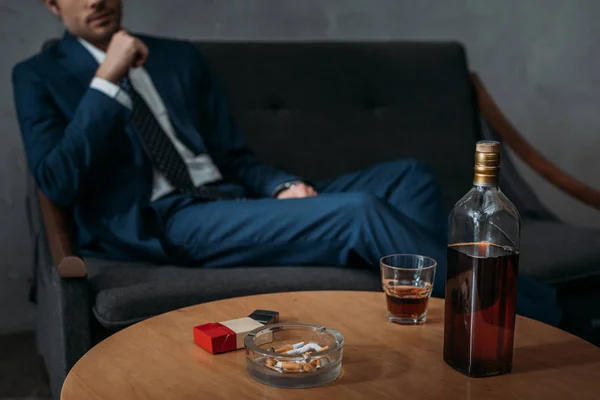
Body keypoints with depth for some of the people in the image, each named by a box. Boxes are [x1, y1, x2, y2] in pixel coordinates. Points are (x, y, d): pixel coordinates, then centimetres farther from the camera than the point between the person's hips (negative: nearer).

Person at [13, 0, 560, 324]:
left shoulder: (180, 57, 20)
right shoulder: (39, 76, 9)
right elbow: (59, 183, -6)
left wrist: (284, 186, -4)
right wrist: (107, 81, -10)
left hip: (229, 200, 6)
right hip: (160, 224, -6)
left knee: (408, 176, -7)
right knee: (362, 211, -26)